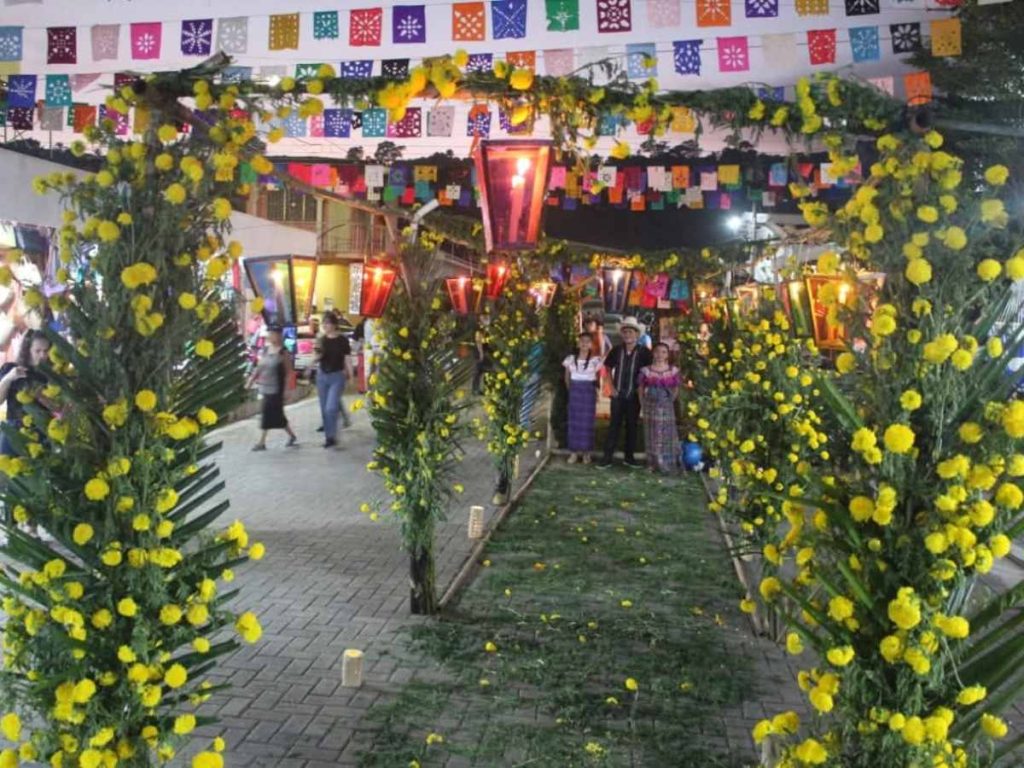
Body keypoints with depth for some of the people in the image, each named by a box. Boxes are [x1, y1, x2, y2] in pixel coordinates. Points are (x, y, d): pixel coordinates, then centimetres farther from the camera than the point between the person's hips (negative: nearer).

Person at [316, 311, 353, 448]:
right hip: (322, 375, 5)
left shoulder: (342, 340, -7)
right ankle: (328, 435, 20)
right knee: (324, 409, 9)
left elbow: (347, 359, -4)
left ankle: (332, 437, 1)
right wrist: (318, 353, -15)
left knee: (331, 408, -13)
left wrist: (351, 377, -7)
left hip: (337, 376, -5)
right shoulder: (322, 339, 4)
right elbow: (317, 358, 7)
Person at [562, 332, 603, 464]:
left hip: (589, 391, -2)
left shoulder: (595, 360, -4)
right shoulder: (571, 359, 2)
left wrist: (595, 390, 2)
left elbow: (598, 377, 3)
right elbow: (567, 377, 11)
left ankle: (586, 452, 11)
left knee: (587, 422, 1)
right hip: (574, 391, 2)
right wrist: (570, 389, 8)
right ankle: (574, 452, 10)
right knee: (574, 421, 3)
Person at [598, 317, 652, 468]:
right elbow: (608, 368, 11)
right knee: (614, 425, 3)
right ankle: (607, 457, 5)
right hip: (618, 394, 1)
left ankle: (629, 457, 21)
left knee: (632, 426, 10)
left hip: (634, 395, -1)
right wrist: (612, 387, 4)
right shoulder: (616, 350, -1)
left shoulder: (644, 352, -7)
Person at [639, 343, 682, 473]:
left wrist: (670, 401, -1)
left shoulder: (673, 371, -1)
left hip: (666, 407, 0)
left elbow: (676, 389, 7)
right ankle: (652, 463, 13)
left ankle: (667, 464, 11)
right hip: (650, 407, 0)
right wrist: (643, 405, 0)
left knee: (666, 434, 2)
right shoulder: (646, 370, -2)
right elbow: (641, 389, 5)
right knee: (652, 434, 6)